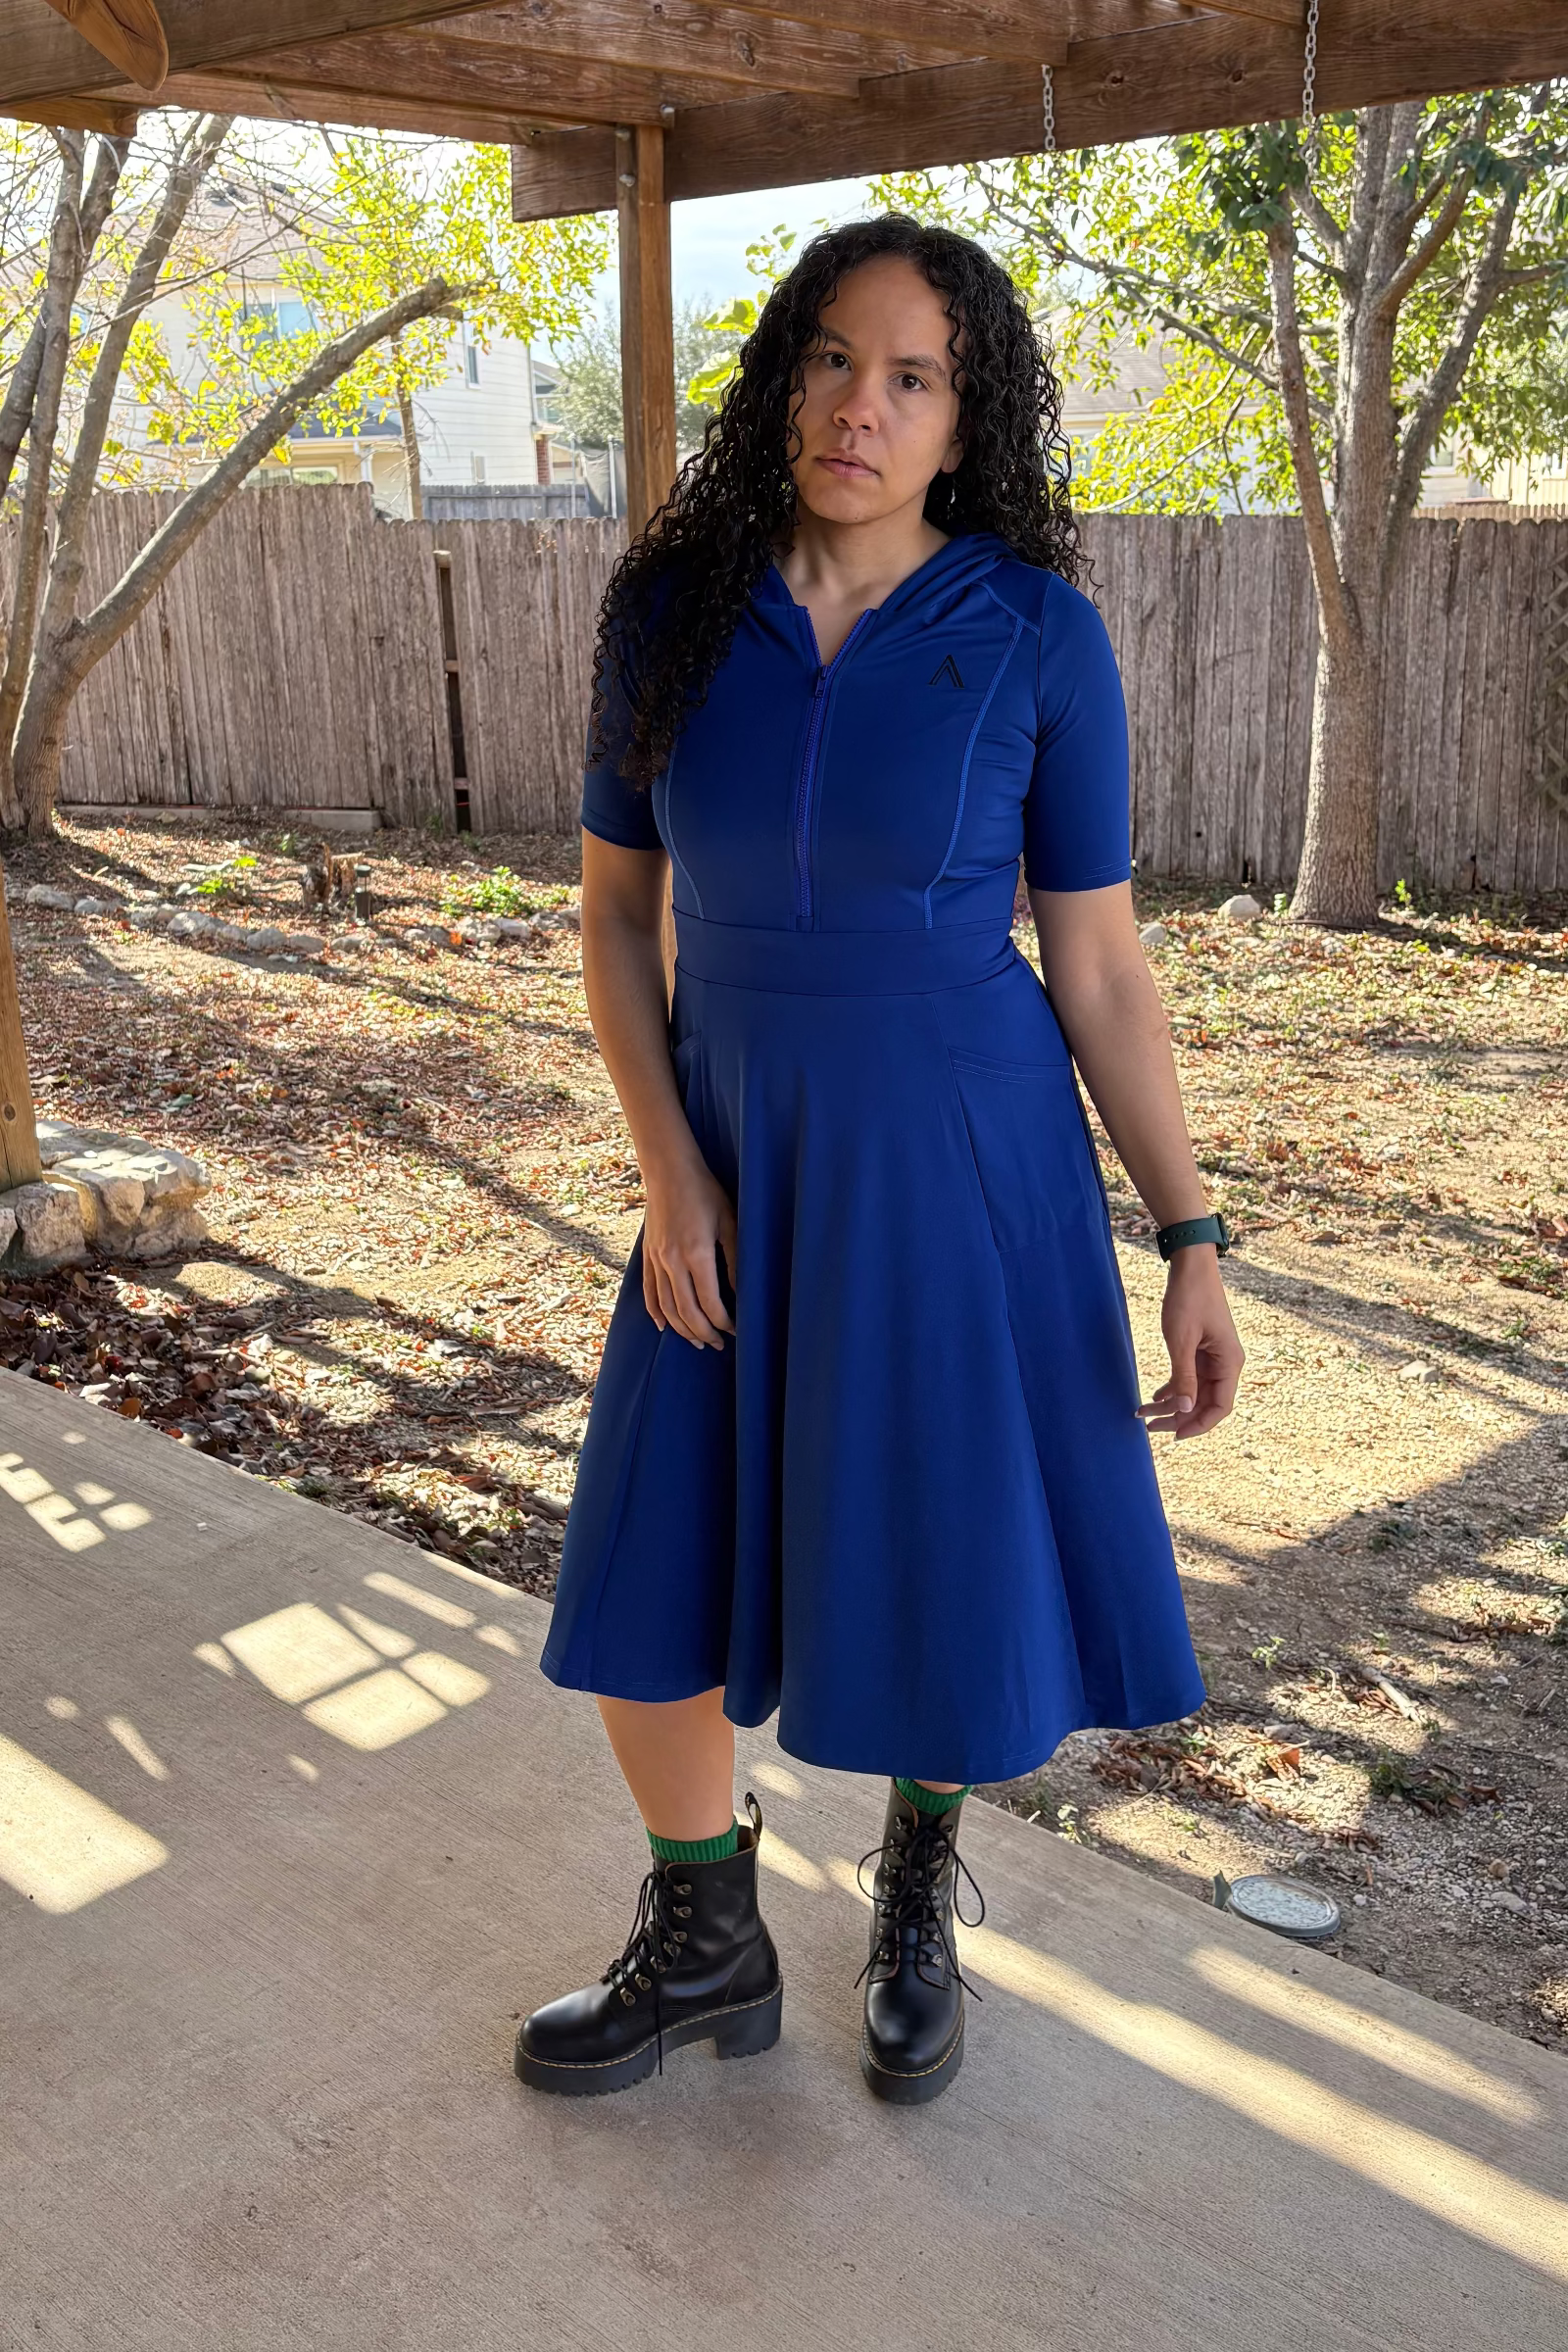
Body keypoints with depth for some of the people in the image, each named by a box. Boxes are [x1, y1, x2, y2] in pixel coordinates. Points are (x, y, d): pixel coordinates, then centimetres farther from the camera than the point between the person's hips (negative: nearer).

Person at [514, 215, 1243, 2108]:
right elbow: (616, 908, 3)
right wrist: (668, 1169, -8)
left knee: (944, 1573, 10)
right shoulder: (672, 607, -3)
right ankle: (707, 1947, 33)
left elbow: (1102, 967, -5)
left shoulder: (1036, 633, -9)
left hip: (963, 1166, -2)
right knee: (651, 1576, 7)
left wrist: (1192, 1242, -9)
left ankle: (916, 1900, 41)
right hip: (737, 1160, 3)